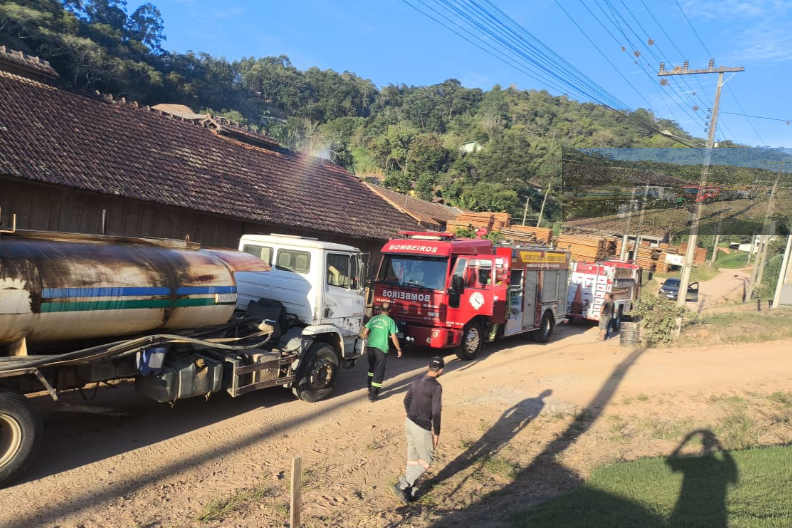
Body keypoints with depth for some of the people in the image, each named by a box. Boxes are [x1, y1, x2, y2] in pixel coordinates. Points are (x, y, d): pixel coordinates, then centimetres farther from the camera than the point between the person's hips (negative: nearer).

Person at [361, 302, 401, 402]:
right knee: (379, 371, 4)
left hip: (370, 347, 4)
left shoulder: (373, 318, 7)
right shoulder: (390, 321, -4)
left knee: (372, 368, 24)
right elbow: (394, 338, -6)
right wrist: (399, 349, 6)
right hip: (381, 349, -4)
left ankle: (370, 388, 37)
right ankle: (373, 395, 4)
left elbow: (365, 333, 7)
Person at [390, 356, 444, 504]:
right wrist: (436, 432, -8)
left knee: (413, 459, 18)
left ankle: (408, 491, 26)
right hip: (422, 428, -8)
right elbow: (436, 412, -18)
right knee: (426, 462, 8)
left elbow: (406, 401, 14)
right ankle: (401, 486, 3)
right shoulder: (436, 386, -19)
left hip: (409, 423, 8)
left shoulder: (416, 381, 4)